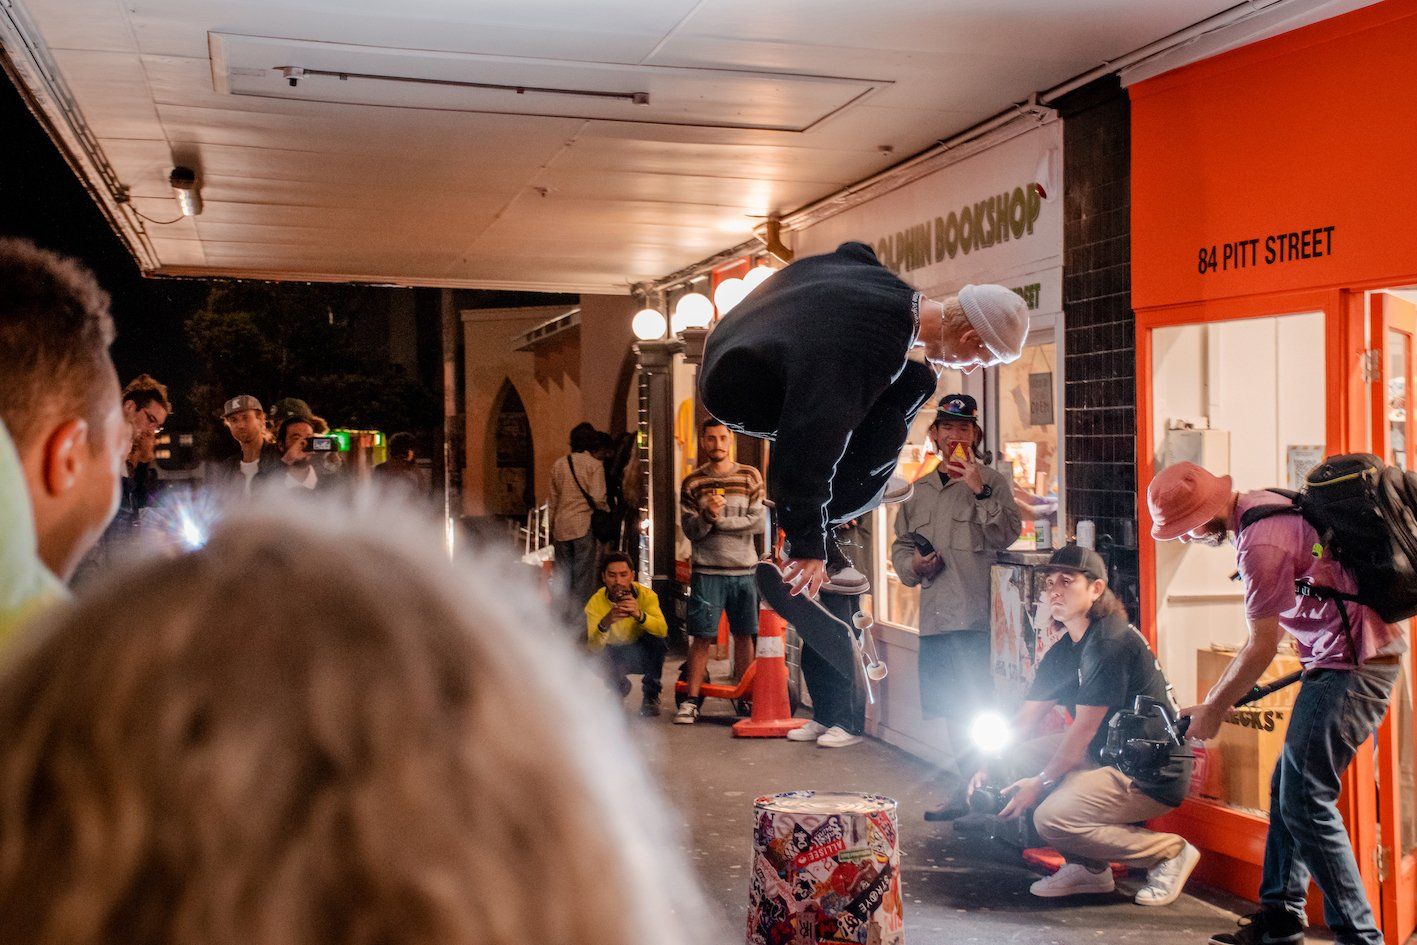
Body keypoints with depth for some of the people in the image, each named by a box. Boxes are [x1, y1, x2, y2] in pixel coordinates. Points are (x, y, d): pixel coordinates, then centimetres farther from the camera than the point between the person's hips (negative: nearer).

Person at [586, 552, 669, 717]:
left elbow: (663, 630, -37)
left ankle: (650, 696, -9)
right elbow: (594, 648, -30)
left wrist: (639, 615, -55)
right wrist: (605, 623, -50)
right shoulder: (595, 603, -20)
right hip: (614, 655, 1)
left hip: (642, 653, -1)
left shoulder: (646, 595, -21)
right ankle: (619, 687, 7)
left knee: (658, 639, -31)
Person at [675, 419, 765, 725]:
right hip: (707, 571, -1)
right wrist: (708, 515, -21)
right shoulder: (692, 483, 5)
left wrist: (719, 520, -8)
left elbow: (759, 523, -3)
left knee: (744, 635, 8)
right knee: (702, 637, -2)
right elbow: (689, 530, -1)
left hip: (744, 570, 1)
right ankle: (691, 700, 3)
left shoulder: (750, 477, 5)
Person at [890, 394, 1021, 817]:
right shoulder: (920, 490, 17)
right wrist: (912, 566, 3)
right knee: (954, 708, 13)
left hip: (977, 613, -6)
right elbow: (900, 543, 24)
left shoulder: (992, 481, 1)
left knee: (977, 708, -9)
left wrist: (979, 491, -22)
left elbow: (1008, 534, -13)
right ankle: (967, 789, 23)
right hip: (934, 617, 6)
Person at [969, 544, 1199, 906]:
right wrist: (988, 767, 1)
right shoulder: (1063, 652, 10)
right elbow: (1024, 719, 12)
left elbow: (1084, 728, -19)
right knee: (1018, 758, 5)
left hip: (1153, 775, -10)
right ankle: (1088, 868, 10)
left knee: (1052, 817, -22)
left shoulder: (1110, 642, -19)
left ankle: (1169, 852, -3)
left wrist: (1041, 781, -13)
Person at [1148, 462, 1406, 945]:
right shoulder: (1263, 505, 9)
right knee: (1287, 789, 14)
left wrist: (1213, 710, -1)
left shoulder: (1260, 542, -22)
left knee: (1306, 801, -8)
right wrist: (1216, 696, 19)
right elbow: (1269, 631, 17)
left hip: (1351, 665, -10)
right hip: (1345, 656, 10)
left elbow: (1262, 647, -14)